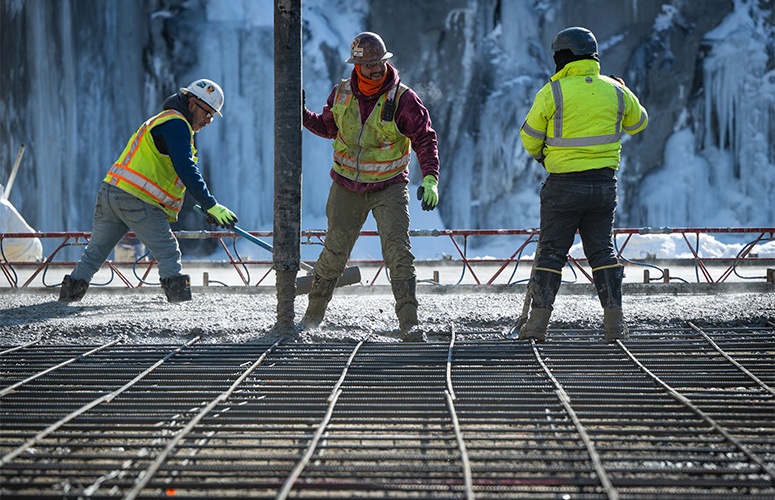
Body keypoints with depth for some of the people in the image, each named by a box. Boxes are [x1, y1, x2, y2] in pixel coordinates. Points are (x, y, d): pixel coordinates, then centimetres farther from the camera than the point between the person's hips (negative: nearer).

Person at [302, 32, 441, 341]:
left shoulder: (402, 99, -13)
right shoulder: (341, 94, -2)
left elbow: (425, 139, -12)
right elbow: (329, 127, 17)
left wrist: (430, 178, -25)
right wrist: (303, 116, 2)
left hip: (389, 187, -3)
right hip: (347, 187, 3)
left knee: (398, 253, -15)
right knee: (334, 253, 10)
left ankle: (409, 324, -14)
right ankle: (313, 314, 28)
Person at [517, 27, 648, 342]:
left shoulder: (552, 93, -10)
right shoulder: (614, 91, 2)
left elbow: (530, 137, -1)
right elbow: (638, 123, 19)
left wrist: (541, 156, 20)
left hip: (563, 185, -3)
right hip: (604, 183, 3)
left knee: (551, 252, 4)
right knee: (602, 251, 11)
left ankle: (537, 324, 3)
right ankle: (614, 324, 6)